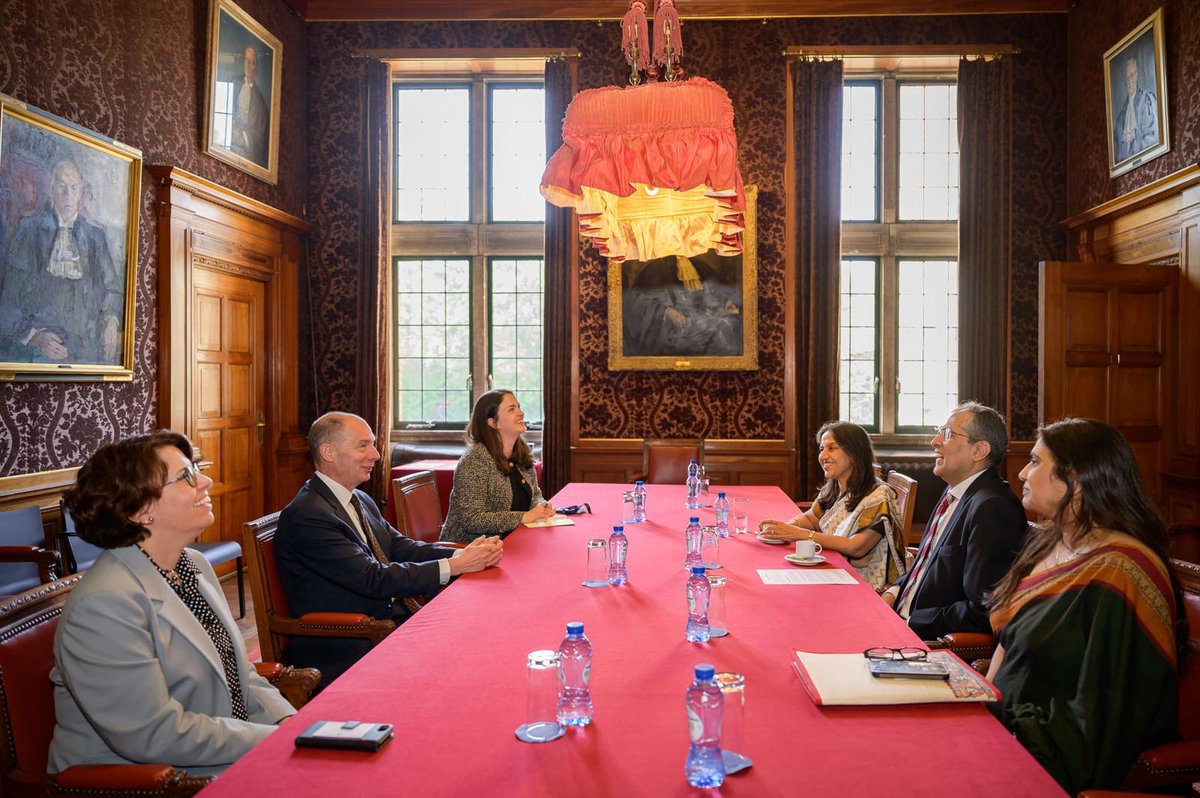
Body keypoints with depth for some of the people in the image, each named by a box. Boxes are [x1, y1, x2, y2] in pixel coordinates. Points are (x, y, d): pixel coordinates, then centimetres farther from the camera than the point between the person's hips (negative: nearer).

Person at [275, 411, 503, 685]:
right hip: (345, 650, -8)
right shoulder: (306, 515, -18)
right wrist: (454, 566, -21)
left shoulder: (361, 500, 14)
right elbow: (372, 578, -22)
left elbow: (400, 546, 8)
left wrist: (463, 555, -10)